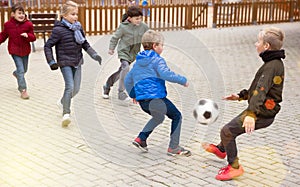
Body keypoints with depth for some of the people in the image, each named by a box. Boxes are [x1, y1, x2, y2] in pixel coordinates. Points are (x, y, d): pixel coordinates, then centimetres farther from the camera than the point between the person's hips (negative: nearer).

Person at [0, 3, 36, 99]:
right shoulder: (8, 24, -7)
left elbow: (33, 37, -5)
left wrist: (28, 36, -26)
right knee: (21, 70, -9)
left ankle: (16, 73, 55)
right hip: (15, 50, -2)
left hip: (25, 50, 3)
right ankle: (23, 90, 1)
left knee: (24, 69, 19)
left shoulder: (28, 24, -9)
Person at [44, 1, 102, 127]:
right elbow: (47, 46, -8)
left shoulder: (78, 28, 6)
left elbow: (85, 44, 16)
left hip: (77, 62, 6)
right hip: (65, 63, -6)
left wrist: (94, 55, 4)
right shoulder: (58, 30, -12)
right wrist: (51, 62, -13)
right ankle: (66, 114, -11)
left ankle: (62, 102, 37)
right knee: (70, 87, -17)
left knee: (76, 89, 9)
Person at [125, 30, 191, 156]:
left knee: (158, 118, 31)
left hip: (142, 101, 8)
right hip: (156, 98, -8)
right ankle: (173, 147, 5)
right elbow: (166, 74, -23)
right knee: (177, 116, 8)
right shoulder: (157, 60, -6)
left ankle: (141, 138, 20)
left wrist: (133, 95, 36)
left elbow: (128, 81, 23)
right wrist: (182, 80, -12)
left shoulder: (138, 62, 18)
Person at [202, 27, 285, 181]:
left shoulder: (271, 66, -22)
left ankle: (234, 167, 4)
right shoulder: (276, 64, 11)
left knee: (227, 131, -8)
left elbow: (261, 91, -35)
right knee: (232, 127, 26)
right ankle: (221, 149, 51)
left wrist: (251, 115, -44)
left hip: (262, 114, -10)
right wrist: (240, 96, 24)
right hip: (263, 111, 10)